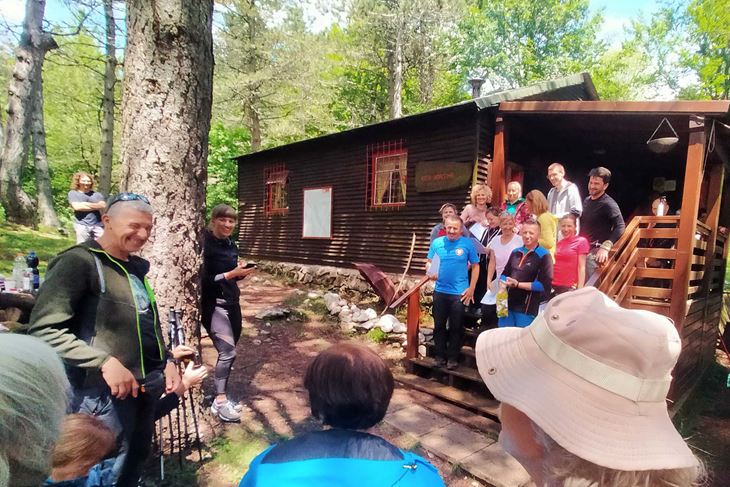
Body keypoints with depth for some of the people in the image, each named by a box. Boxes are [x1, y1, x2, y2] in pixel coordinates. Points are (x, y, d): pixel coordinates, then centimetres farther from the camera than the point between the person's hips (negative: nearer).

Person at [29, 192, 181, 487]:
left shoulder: (136, 266, 13)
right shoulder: (80, 262, -13)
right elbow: (44, 328, -22)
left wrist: (166, 361, 9)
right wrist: (104, 361, -27)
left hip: (148, 384, 8)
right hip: (105, 390, -7)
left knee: (137, 458, 20)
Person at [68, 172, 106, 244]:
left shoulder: (96, 194, 14)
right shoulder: (73, 193, 8)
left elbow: (103, 205, -3)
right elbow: (77, 206, -10)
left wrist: (86, 204, -9)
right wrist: (96, 207, -3)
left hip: (97, 224, 2)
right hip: (82, 225, -2)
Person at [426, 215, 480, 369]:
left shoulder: (467, 244, -5)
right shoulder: (437, 243, 2)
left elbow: (475, 266, 0)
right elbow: (429, 262, 8)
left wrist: (471, 289, -4)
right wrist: (430, 271, -15)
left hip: (459, 293, -2)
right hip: (440, 291, 3)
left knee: (456, 327, 8)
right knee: (439, 325, 11)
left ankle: (452, 358, 22)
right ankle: (440, 356, 25)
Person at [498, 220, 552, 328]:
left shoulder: (544, 256, -8)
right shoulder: (515, 252, 12)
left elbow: (544, 285, -15)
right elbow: (505, 273, 20)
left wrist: (518, 284, -18)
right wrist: (503, 283, -3)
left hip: (527, 308, -6)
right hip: (507, 303, 6)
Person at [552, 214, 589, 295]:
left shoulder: (581, 241, -2)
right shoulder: (559, 243, 13)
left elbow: (581, 267, -7)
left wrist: (580, 289, -13)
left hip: (569, 287, -5)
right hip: (554, 286, 5)